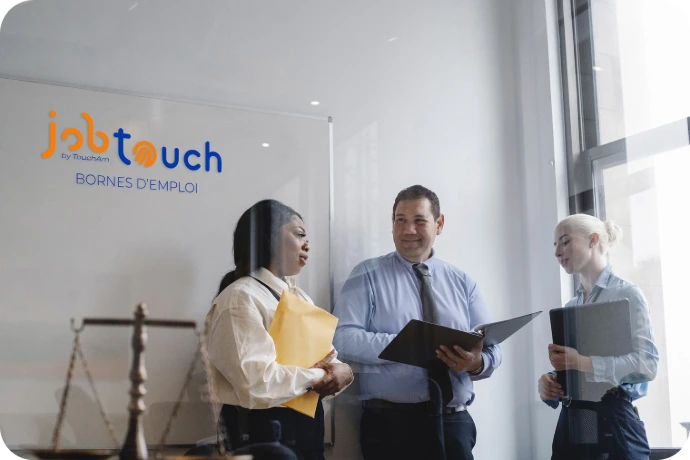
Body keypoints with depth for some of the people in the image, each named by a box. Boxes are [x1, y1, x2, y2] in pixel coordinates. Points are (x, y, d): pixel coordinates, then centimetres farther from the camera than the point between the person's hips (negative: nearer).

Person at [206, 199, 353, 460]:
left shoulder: (299, 296, 15)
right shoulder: (240, 299, -15)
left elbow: (326, 356, 9)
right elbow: (257, 382, -27)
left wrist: (341, 371, -14)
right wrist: (318, 375, -14)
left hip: (308, 423, 8)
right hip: (265, 430, -8)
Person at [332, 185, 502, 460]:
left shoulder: (462, 283, 11)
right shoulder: (367, 276, 2)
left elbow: (491, 350, 7)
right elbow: (343, 338, -10)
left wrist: (476, 363, -16)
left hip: (454, 424, 3)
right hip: (391, 424, -2)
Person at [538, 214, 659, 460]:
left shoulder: (626, 294, -5)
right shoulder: (569, 307, 14)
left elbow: (646, 364, -16)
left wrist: (584, 362, -25)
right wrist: (547, 384, -6)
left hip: (612, 421, -6)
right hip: (571, 424, 6)